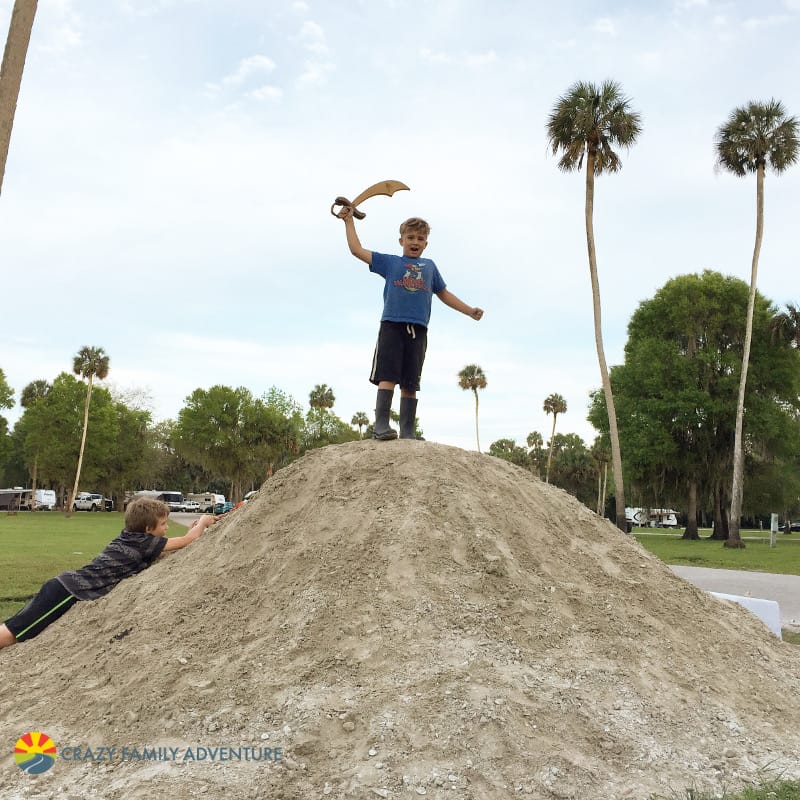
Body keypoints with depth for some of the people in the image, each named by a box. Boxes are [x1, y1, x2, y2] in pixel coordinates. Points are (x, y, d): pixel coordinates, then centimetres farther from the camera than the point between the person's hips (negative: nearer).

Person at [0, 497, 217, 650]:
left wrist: (191, 533, 22)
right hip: (70, 592, -9)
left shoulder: (131, 537, 14)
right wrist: (203, 521, 10)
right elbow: (187, 541, -5)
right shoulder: (145, 542, -9)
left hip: (64, 585, 9)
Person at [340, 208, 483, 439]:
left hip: (418, 330, 3)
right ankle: (381, 425, -19)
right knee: (388, 376, -14)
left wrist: (470, 311, 27)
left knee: (410, 383, 1)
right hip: (391, 325, -2)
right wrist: (349, 221, 15)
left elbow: (444, 294, 31)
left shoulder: (430, 266, 24)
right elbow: (357, 250, 14)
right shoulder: (389, 262, 16)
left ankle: (407, 431, 2)